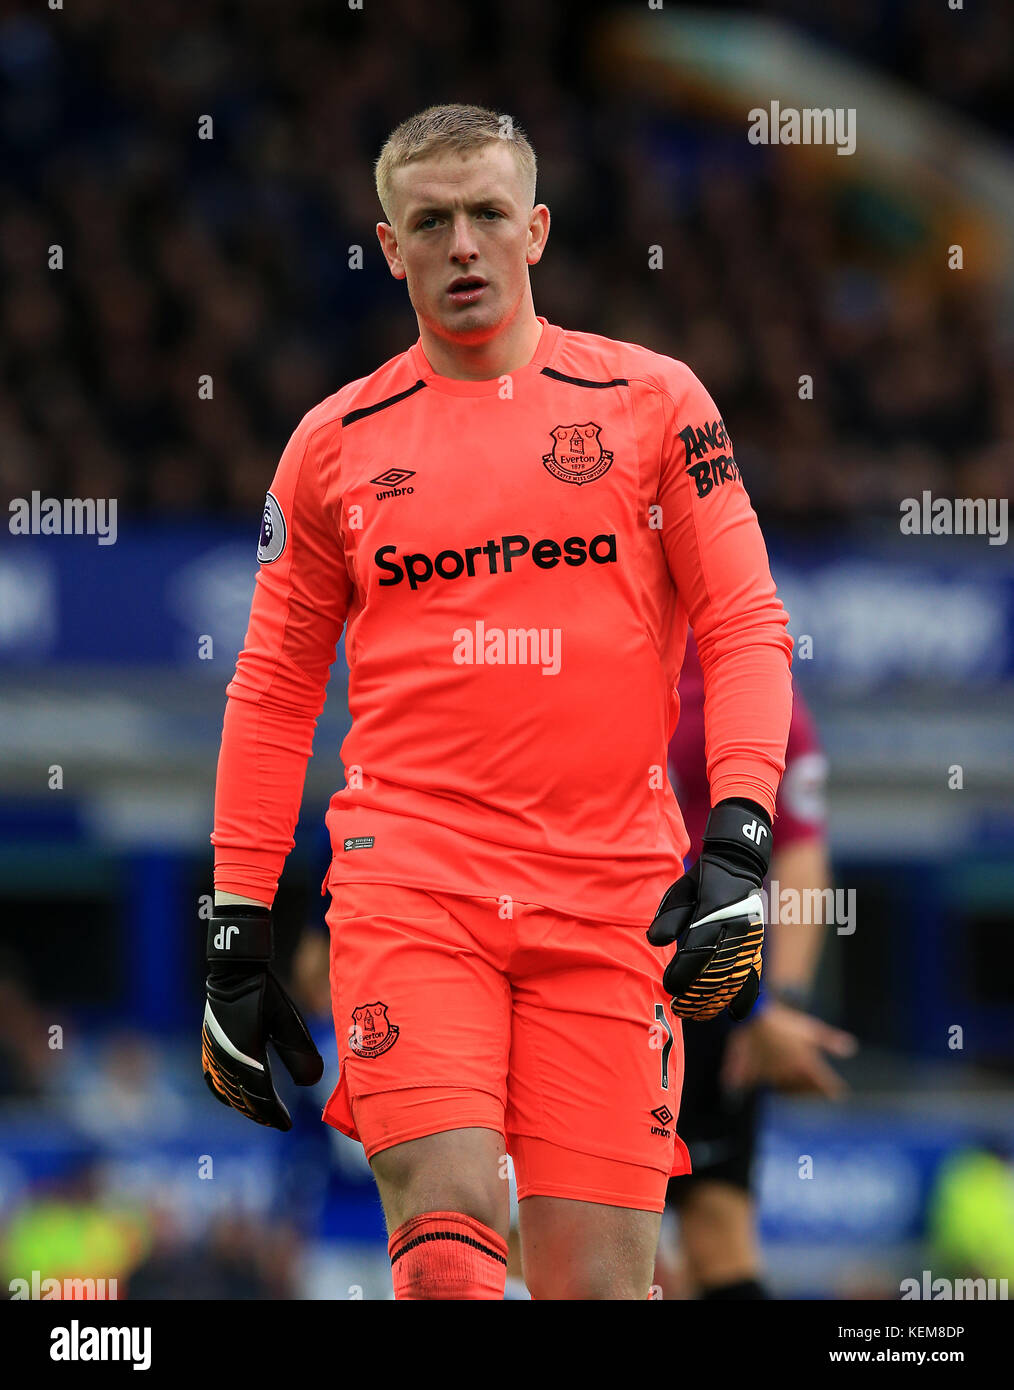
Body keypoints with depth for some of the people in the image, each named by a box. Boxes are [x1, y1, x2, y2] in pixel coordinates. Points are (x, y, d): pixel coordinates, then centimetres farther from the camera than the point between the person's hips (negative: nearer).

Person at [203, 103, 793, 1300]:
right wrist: (237, 934, 11)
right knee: (444, 1231, -21)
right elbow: (271, 692, 16)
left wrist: (738, 838, -9)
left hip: (612, 893, 0)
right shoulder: (336, 441, 11)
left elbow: (744, 627, 5)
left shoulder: (652, 400, 7)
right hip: (405, 882, 0)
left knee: (595, 1278, -5)